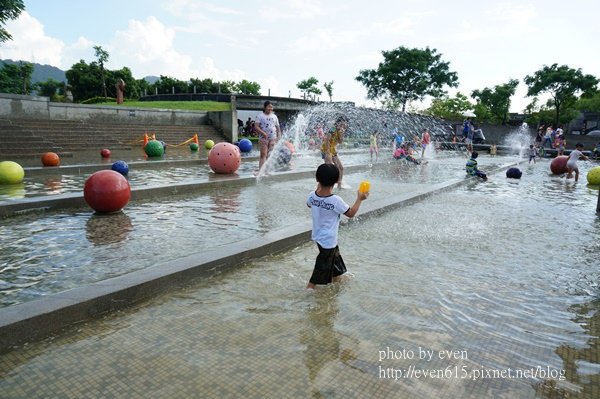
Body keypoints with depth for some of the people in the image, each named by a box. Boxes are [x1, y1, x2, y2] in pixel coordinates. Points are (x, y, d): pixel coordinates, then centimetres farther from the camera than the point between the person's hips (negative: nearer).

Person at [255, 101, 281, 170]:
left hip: (272, 138, 4)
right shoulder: (260, 116, 0)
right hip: (263, 138, -4)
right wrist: (263, 133, -21)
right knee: (263, 155, -11)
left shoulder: (274, 116, 14)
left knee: (270, 155, 5)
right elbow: (256, 126, -8)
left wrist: (279, 136, 3)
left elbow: (278, 127, 18)